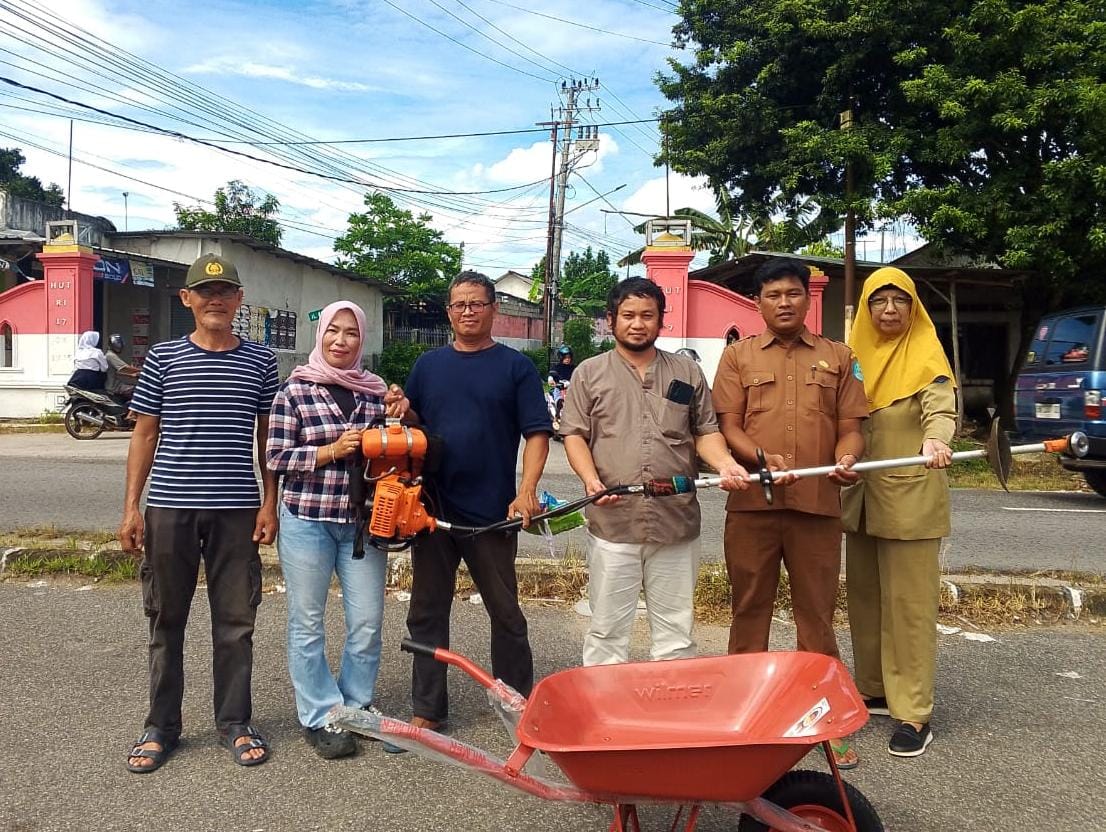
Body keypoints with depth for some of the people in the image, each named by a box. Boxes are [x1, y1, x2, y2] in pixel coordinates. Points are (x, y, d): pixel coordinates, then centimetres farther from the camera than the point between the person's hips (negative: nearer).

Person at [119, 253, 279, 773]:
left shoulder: (260, 361, 5)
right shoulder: (163, 358, 4)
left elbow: (266, 436, 9)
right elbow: (145, 435, 6)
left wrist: (270, 501, 3)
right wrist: (131, 506, 1)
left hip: (237, 510, 0)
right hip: (170, 508, 0)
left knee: (235, 622, 7)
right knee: (166, 621, 10)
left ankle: (234, 723, 21)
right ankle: (161, 726, 23)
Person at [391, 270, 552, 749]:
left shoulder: (515, 367, 1)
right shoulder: (428, 365, 11)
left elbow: (537, 433, -4)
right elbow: (412, 427, 17)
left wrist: (527, 490, -16)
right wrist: (402, 410, -6)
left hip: (492, 513, -3)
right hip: (432, 510, 3)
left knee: (505, 613, 8)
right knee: (427, 614, 9)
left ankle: (519, 703, 24)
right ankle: (426, 711, 21)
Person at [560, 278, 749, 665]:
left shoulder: (687, 372, 12)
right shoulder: (590, 373, 7)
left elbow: (706, 431, 13)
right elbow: (575, 435, 4)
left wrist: (724, 464, -8)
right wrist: (592, 480, -13)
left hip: (677, 523, 2)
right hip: (613, 522, -1)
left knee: (676, 631, 10)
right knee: (607, 631, 6)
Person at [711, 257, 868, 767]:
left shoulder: (837, 358, 12)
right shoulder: (738, 356, 9)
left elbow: (850, 427, 9)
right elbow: (728, 427, 1)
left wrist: (845, 458, -14)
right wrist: (764, 459, -17)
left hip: (817, 505, 0)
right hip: (751, 503, 0)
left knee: (817, 615, 6)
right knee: (749, 611, 8)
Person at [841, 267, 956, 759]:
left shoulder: (926, 356, -4)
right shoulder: (854, 354, 9)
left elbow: (940, 409, -20)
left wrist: (934, 441, -40)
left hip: (910, 498, -5)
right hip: (861, 497, 6)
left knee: (909, 604, -3)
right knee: (863, 598, 13)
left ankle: (914, 713, 4)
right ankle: (874, 690, 27)